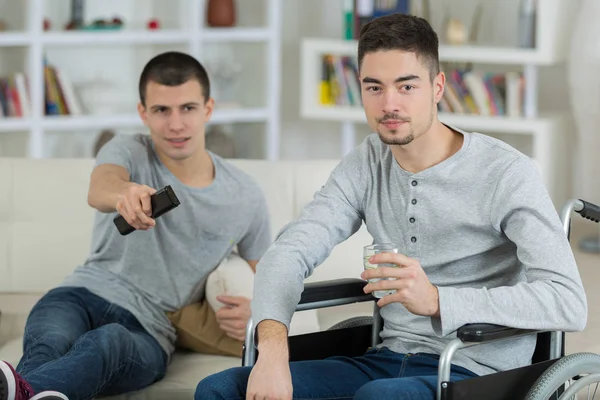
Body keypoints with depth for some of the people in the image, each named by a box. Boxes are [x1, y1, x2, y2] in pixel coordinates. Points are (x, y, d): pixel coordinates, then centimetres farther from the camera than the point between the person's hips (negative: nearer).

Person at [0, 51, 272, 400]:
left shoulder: (245, 197, 10)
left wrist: (253, 309, -3)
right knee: (48, 345, -39)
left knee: (107, 343, -41)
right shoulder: (128, 152, 5)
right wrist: (124, 194, -49)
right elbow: (100, 189, -21)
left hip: (147, 330, -1)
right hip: (83, 294, 1)